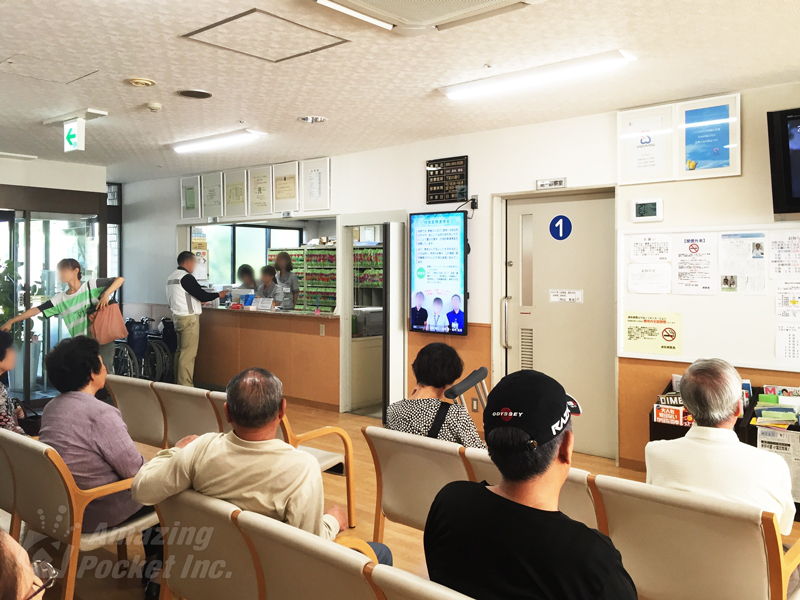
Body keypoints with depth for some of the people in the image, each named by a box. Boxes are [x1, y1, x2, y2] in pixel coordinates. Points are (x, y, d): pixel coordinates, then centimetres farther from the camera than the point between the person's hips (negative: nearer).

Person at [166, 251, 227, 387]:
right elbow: (201, 294, -17)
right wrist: (218, 295, -3)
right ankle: (186, 385, -6)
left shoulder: (172, 277, 14)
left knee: (180, 351, 13)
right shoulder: (186, 277, -15)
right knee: (188, 354, -7)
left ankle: (178, 383, 17)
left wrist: (198, 301, 24)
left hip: (178, 316, 10)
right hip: (189, 318, -10)